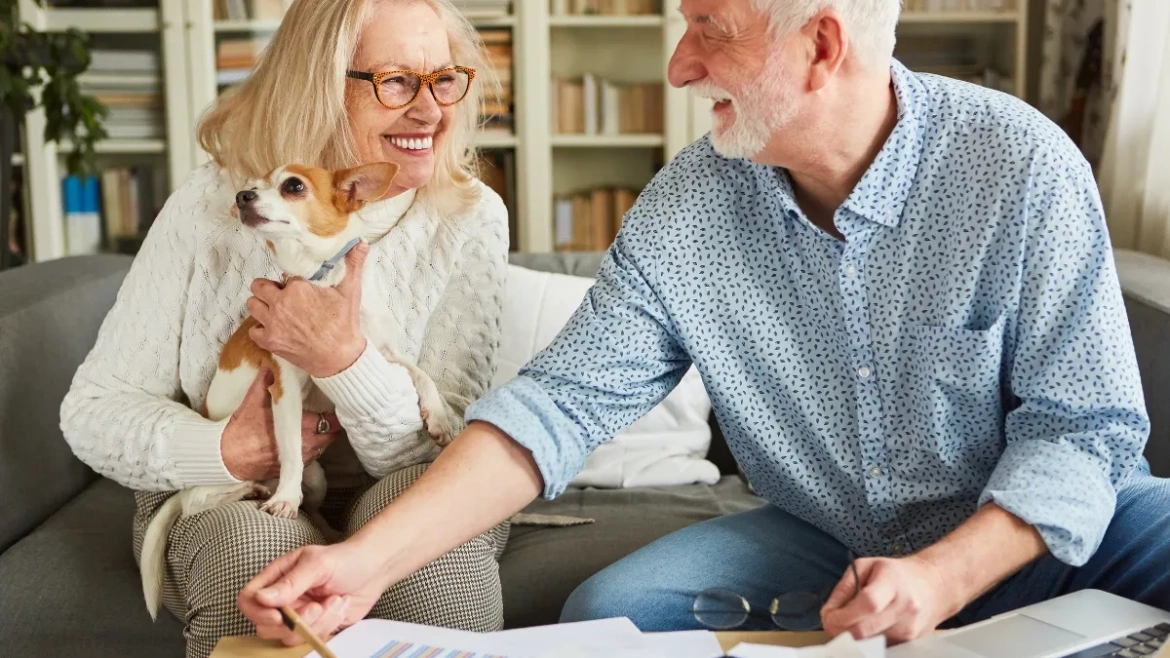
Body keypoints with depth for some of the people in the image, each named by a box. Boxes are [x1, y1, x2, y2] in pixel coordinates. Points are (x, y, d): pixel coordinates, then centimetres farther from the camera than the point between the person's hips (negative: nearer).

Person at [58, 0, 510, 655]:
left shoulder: (471, 217, -11)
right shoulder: (212, 204, -9)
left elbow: (442, 454, -15)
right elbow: (95, 409, -4)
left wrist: (342, 359, -33)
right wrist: (224, 452, -23)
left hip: (396, 501, 0)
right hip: (224, 503, 0)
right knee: (253, 542, -34)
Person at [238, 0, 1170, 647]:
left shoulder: (1021, 165, -19)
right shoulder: (687, 206, -11)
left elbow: (1083, 426, -15)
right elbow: (563, 402, -13)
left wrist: (945, 577, -31)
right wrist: (373, 558, -23)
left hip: (1036, 531, -1)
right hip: (822, 545, 2)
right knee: (608, 610, -17)